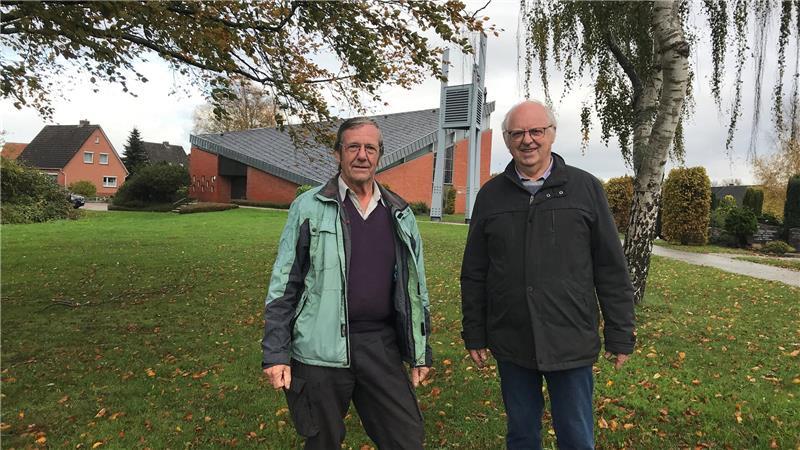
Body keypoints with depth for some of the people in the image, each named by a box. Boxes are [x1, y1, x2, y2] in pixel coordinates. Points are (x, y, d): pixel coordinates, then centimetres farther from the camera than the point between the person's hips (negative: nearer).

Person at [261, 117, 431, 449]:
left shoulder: (399, 214, 8)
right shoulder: (309, 207, -2)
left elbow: (415, 287, 13)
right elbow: (283, 285, -2)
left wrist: (421, 351, 13)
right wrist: (275, 353, -6)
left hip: (381, 346, 3)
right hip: (320, 348, -2)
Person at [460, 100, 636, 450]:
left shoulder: (586, 188, -1)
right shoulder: (491, 195, 3)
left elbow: (611, 270, 0)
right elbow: (474, 273, 6)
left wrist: (621, 335, 0)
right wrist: (474, 334, 5)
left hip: (571, 343, -1)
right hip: (510, 343, 2)